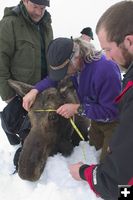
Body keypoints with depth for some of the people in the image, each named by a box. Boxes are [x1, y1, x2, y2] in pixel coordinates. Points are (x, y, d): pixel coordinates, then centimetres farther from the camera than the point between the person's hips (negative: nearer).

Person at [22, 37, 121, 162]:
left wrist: (78, 109, -32)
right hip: (96, 119, 7)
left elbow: (111, 111, -32)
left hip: (113, 123, -7)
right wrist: (35, 90, -15)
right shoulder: (73, 64, -14)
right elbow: (55, 79, 3)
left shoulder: (106, 69, -38)